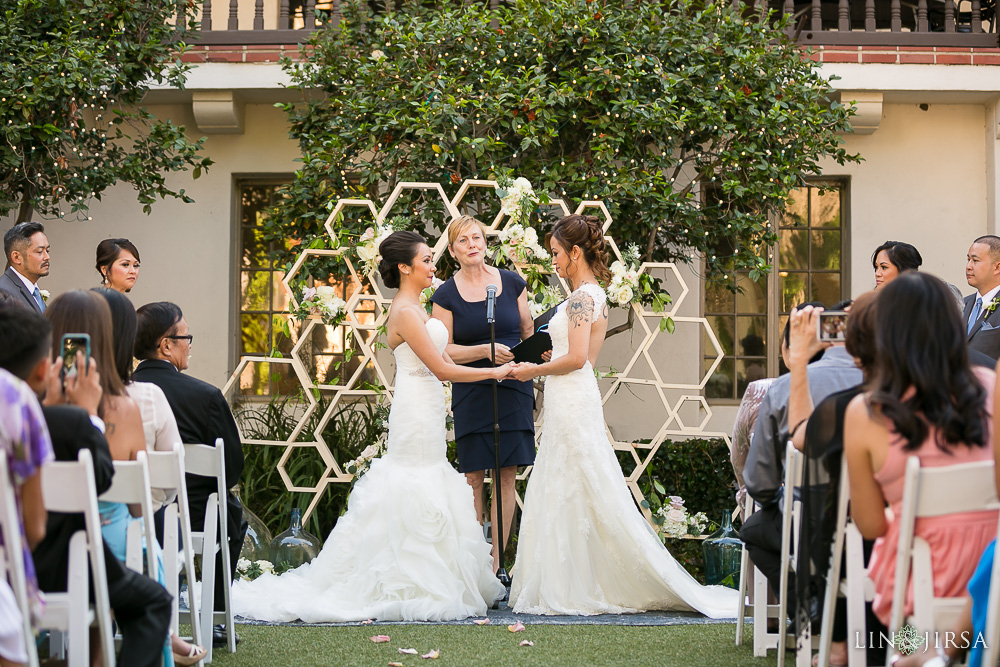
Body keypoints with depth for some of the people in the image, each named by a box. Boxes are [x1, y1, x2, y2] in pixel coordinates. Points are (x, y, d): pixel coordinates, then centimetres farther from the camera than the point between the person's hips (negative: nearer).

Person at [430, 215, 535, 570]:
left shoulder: (512, 283, 6)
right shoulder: (446, 295, 0)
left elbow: (529, 333, 14)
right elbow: (444, 351, -2)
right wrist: (486, 350, -16)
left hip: (513, 390, 2)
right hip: (471, 391, -2)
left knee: (507, 474, 1)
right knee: (473, 476, -1)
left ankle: (496, 563, 8)